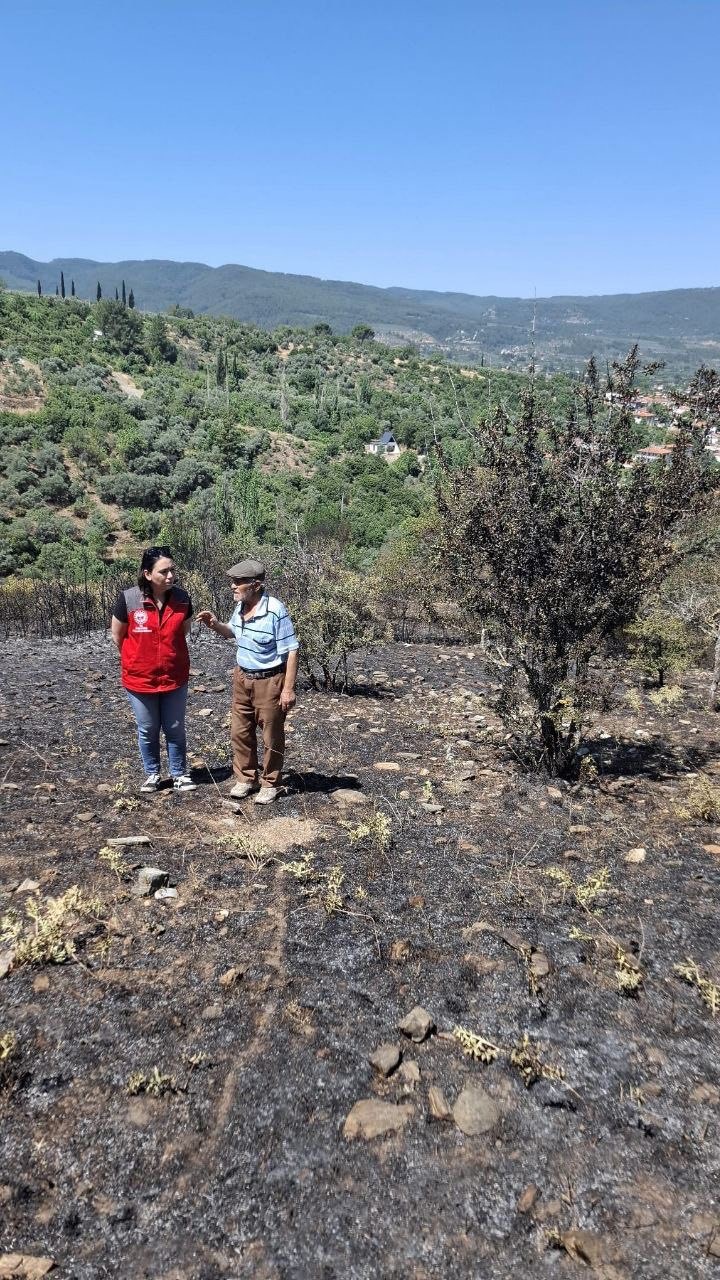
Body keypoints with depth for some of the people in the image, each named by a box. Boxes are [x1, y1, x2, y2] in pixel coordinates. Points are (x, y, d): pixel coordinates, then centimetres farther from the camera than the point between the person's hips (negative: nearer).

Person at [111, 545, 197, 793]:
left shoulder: (182, 598, -12)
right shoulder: (128, 599, -18)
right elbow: (118, 635, -2)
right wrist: (138, 660, 9)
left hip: (175, 677, 1)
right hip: (139, 678, -1)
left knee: (175, 729, 14)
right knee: (147, 731, 16)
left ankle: (180, 774, 31)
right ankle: (152, 774, 35)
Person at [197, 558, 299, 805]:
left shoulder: (275, 611, -22)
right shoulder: (240, 607, 0)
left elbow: (291, 651, -19)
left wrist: (289, 689, -19)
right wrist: (215, 624, 0)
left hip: (270, 681, -7)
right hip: (242, 677, 7)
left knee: (272, 737, 7)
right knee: (240, 732, 14)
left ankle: (270, 784, 24)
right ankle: (245, 779, 31)